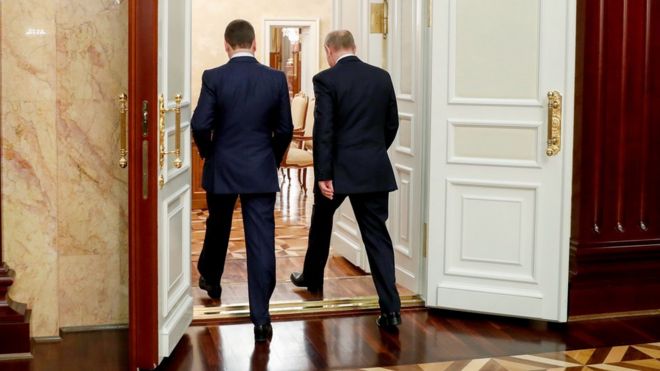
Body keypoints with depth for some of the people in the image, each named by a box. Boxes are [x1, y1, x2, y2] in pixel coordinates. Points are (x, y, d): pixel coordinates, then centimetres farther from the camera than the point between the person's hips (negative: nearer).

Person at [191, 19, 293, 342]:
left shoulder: (214, 78, -9)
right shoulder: (276, 79, -4)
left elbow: (200, 125, -12)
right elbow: (285, 129, 1)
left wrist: (208, 153, 7)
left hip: (222, 169, 0)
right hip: (261, 171, 0)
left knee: (218, 228, 24)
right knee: (262, 242, 0)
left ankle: (210, 279, 47)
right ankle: (261, 317, -2)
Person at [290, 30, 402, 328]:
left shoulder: (326, 80, -9)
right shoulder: (382, 77, 5)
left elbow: (323, 130, -14)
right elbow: (392, 124, 11)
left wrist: (323, 175, -11)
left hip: (340, 168, -3)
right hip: (375, 169, 3)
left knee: (321, 221, 22)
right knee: (377, 235, 3)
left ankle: (312, 278, 41)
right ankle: (390, 307, -6)